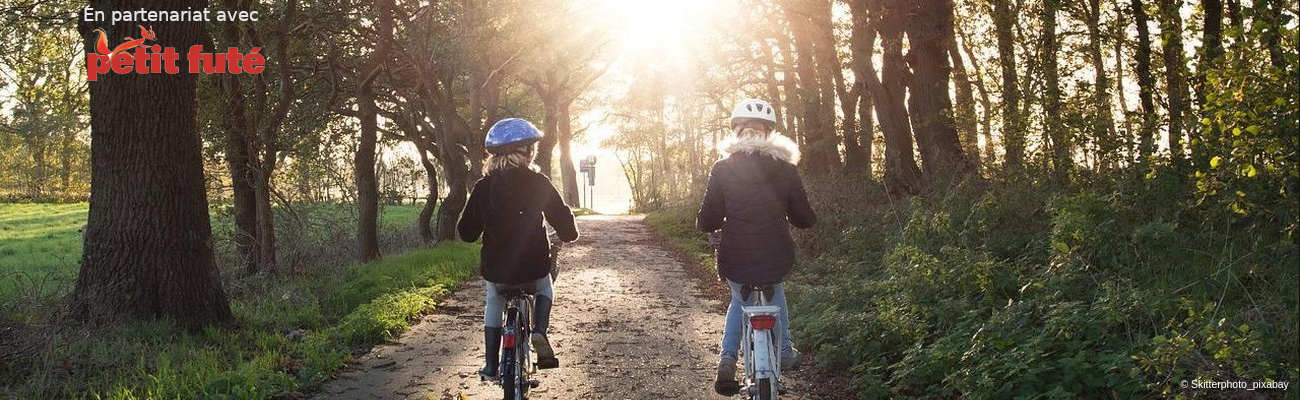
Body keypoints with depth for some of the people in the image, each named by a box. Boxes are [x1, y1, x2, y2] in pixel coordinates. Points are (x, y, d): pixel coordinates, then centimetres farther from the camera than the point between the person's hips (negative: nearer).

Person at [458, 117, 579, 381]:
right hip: (533, 269, -1)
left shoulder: (483, 186, -2)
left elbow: (467, 232, 2)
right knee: (544, 291, 33)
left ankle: (490, 366, 24)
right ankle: (540, 332, 5)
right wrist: (569, 234, 19)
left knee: (493, 302, 31)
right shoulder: (538, 183, -6)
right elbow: (562, 219, -5)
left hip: (495, 270, 1)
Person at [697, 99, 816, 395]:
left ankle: (728, 360, 13)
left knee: (740, 300, 30)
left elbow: (707, 222, -6)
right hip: (776, 261, 1)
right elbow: (805, 219, 3)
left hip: (734, 262, -1)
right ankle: (785, 353, 38)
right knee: (776, 291, 35)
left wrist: (712, 225, 18)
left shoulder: (722, 169, -5)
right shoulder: (785, 170, -3)